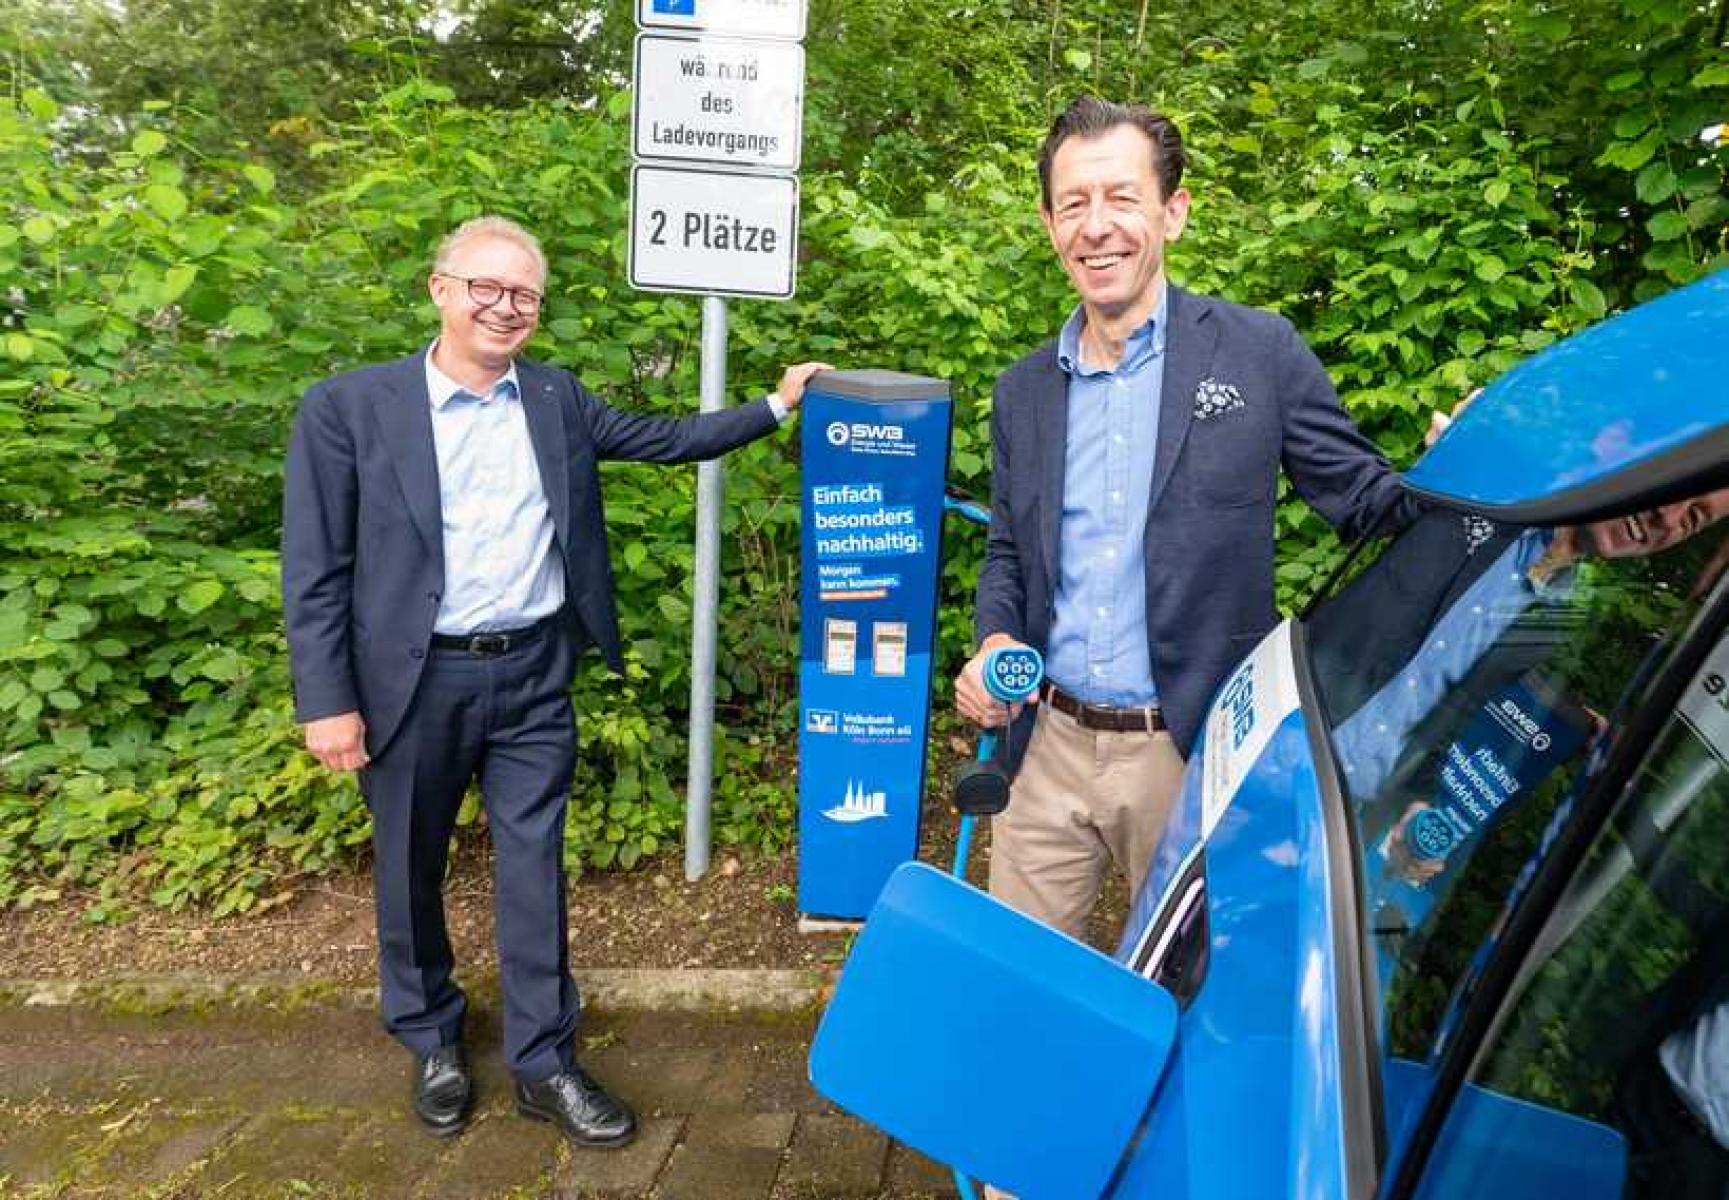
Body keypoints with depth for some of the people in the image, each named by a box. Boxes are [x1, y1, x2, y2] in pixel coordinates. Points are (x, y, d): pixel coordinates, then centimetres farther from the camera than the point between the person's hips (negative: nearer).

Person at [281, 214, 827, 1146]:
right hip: (415, 683, -2)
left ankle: (544, 1066, 26)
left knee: (534, 871, 10)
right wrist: (327, 702, -10)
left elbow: (663, 439, 14)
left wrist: (775, 406, 10)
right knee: (409, 871, 16)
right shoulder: (348, 408, -6)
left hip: (534, 676, 2)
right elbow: (314, 571, -6)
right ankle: (431, 1042, 40)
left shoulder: (557, 399, 5)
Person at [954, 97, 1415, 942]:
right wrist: (995, 642, -4)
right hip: (1050, 747, 3)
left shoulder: (1261, 353, -4)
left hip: (1197, 755, -3)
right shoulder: (1023, 392, 7)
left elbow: (1364, 499, -2)